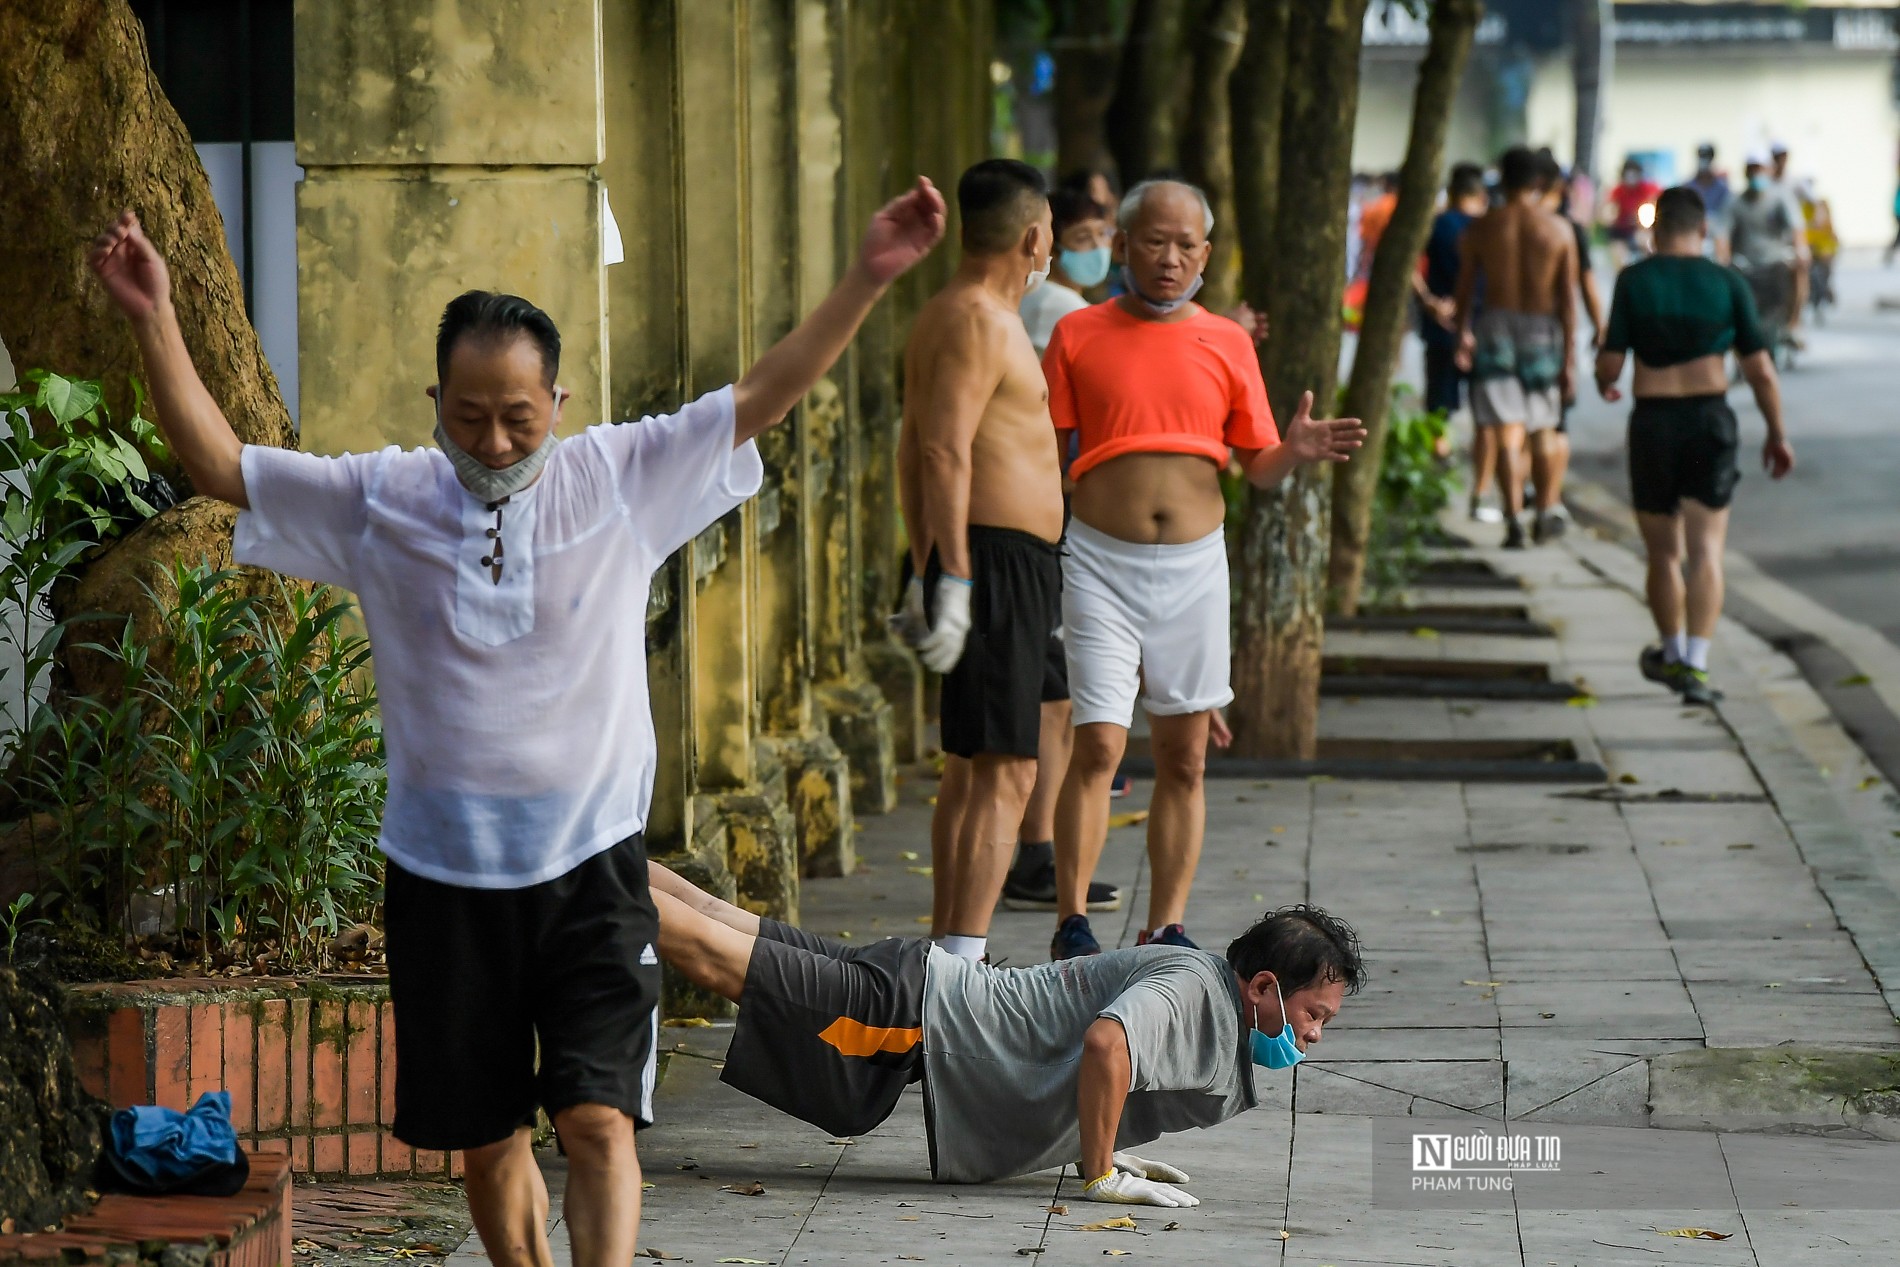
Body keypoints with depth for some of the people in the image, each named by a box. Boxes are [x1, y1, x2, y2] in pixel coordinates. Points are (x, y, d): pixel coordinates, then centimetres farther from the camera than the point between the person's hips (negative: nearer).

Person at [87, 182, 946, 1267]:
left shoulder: (624, 479, -1)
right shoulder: (378, 504, 0)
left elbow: (764, 397, -3)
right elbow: (219, 464, 4)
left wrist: (870, 279, -11)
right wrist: (155, 320, -5)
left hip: (592, 864, -1)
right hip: (444, 872, 2)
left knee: (598, 1118, -10)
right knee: (487, 1135, 9)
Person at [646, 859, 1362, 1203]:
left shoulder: (1191, 976, 10)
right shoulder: (1197, 994, -19)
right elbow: (1106, 1043, -37)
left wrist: (1102, 1147, 18)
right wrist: (1101, 1175, -27)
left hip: (935, 993, 8)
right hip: (914, 1019, -8)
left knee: (725, 929, 14)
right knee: (718, 959, -3)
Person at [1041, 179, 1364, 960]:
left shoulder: (1227, 344, 8)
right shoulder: (1079, 336, 2)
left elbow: (1258, 468, 11)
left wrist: (1295, 452, -10)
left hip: (1194, 565, 3)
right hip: (1102, 562, -3)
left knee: (1184, 758, 5)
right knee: (1098, 745, -12)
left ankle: (1166, 927, 12)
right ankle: (1072, 926, -4)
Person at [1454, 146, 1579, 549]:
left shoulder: (1481, 228, -2)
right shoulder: (1560, 231, -3)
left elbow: (1465, 287, 6)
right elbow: (1568, 298, -4)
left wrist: (1463, 335, 22)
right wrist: (1570, 356, -1)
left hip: (1496, 328, 0)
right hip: (1543, 331, 0)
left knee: (1507, 433, -3)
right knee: (1544, 428, 17)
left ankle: (1514, 519, -14)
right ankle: (1549, 508, 25)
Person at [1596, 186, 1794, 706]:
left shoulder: (1634, 281, -4)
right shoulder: (1727, 284, -2)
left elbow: (1610, 363, -5)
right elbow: (1761, 371, -1)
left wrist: (1604, 384, 18)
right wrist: (1777, 434, 11)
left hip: (1652, 423, 0)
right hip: (1711, 420, 0)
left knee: (1664, 553, 16)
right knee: (1706, 552, -2)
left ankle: (1672, 655, 32)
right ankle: (1695, 665, -16)